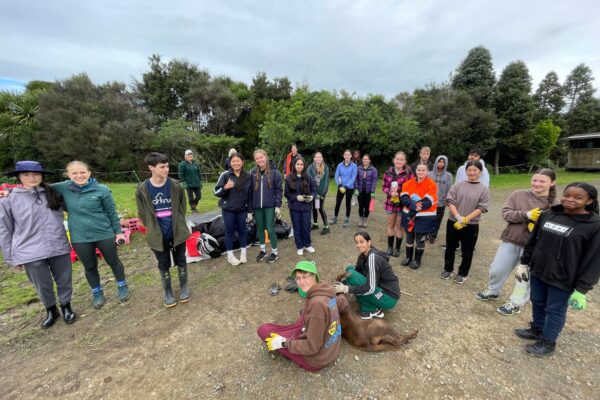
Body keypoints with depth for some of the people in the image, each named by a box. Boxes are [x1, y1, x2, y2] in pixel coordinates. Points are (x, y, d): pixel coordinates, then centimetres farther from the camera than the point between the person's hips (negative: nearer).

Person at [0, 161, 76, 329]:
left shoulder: (53, 194, 3)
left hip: (59, 248, 1)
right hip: (31, 253, -1)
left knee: (64, 281, 13)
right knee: (43, 286, 13)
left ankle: (66, 307, 35)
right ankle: (51, 311, 37)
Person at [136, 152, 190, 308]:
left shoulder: (176, 186, -8)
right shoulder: (142, 189, -9)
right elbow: (143, 213, 2)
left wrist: (178, 225, 7)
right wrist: (152, 229, 4)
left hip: (178, 231, 0)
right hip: (158, 235, 0)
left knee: (181, 261, 15)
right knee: (163, 265, 15)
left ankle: (183, 287, 35)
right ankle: (168, 292, 34)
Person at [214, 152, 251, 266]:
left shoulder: (247, 176, 2)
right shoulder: (225, 174, -8)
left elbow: (249, 193, 11)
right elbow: (216, 191, -8)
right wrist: (225, 187, -29)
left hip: (242, 209, 3)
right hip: (228, 209, -2)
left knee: (242, 230, 12)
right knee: (230, 232, 7)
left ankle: (243, 253, 29)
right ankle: (230, 256, 22)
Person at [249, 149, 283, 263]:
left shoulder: (274, 172, -5)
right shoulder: (252, 173, 0)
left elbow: (278, 190, -3)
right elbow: (250, 192, 3)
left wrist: (278, 206, -10)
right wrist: (249, 209, 2)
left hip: (270, 206, -3)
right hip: (257, 207, 3)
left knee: (270, 229, 0)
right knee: (260, 229, 14)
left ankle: (274, 252, 20)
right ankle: (262, 250, 34)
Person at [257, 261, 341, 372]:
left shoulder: (317, 304, -32)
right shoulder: (325, 289, -8)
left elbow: (312, 347, -24)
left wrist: (284, 343, -14)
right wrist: (306, 328, 8)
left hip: (316, 358, -8)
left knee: (263, 330, -5)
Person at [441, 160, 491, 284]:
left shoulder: (484, 189, -1)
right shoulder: (457, 185, 1)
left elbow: (481, 208, -7)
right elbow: (450, 201, -5)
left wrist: (466, 219, -17)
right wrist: (458, 217, -18)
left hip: (471, 225, -1)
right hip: (453, 222, 1)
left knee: (467, 251, 10)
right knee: (450, 248, 13)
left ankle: (462, 273, 28)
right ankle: (448, 269, 31)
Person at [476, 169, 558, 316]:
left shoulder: (555, 204, -5)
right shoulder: (518, 195, -4)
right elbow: (505, 213, -9)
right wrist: (526, 215, -24)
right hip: (510, 241, 1)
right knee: (497, 270, 12)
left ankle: (515, 303, 31)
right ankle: (493, 291, 37)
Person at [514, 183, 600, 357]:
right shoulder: (547, 215, -1)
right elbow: (532, 241, 8)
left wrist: (581, 289, -12)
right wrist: (524, 263, 9)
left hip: (562, 279, -4)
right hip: (538, 272, 4)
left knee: (555, 310, 12)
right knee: (537, 303, 19)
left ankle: (548, 342, 30)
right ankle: (536, 330, 40)